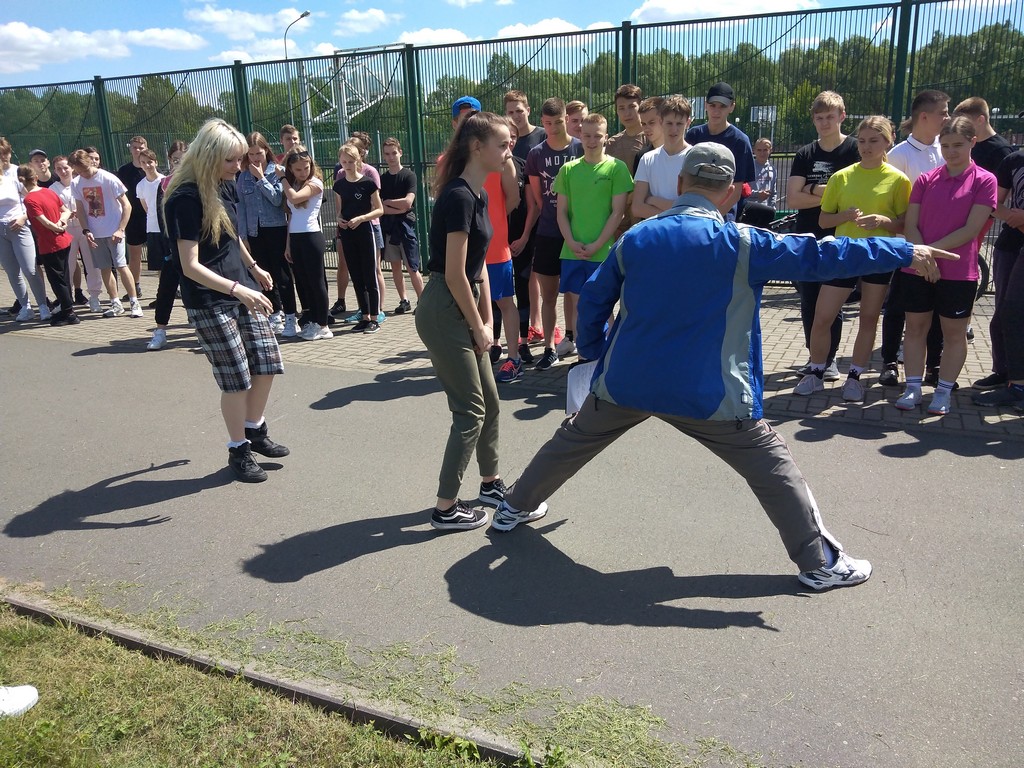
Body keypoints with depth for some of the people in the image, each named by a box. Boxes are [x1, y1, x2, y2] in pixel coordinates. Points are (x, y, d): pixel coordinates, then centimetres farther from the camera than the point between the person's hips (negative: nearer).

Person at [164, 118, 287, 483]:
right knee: (237, 379, -1)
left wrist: (253, 268, 27)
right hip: (209, 301, -7)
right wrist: (237, 290, -30)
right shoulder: (186, 198, -19)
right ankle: (238, 450, 18)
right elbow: (190, 266, -22)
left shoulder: (225, 187, 5)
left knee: (267, 362, 8)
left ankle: (255, 430, 29)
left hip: (242, 290, 8)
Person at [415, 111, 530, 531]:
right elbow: (454, 274, -20)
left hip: (462, 309, 9)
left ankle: (491, 483, 35)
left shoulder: (478, 195, 11)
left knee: (489, 401, 18)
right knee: (470, 410, -2)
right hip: (443, 311, -9)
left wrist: (485, 321, 11)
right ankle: (445, 509, 9)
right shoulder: (458, 197, -19)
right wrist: (478, 327, -11)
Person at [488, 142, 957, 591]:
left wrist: (595, 353, 25)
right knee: (773, 465, 11)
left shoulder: (634, 238, 2)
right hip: (705, 394, -3)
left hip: (625, 382, 4)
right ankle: (820, 563, 18)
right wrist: (904, 252, 3)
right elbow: (820, 257, -7)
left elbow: (593, 300, 9)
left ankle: (515, 507, 41)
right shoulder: (741, 244, -10)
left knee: (572, 441, 25)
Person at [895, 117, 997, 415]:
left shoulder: (984, 180, -3)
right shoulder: (925, 180, 5)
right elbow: (911, 225, 1)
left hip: (958, 272, -3)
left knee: (954, 332, 5)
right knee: (915, 327, 6)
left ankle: (943, 392, 15)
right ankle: (913, 389, 16)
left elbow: (971, 229, -11)